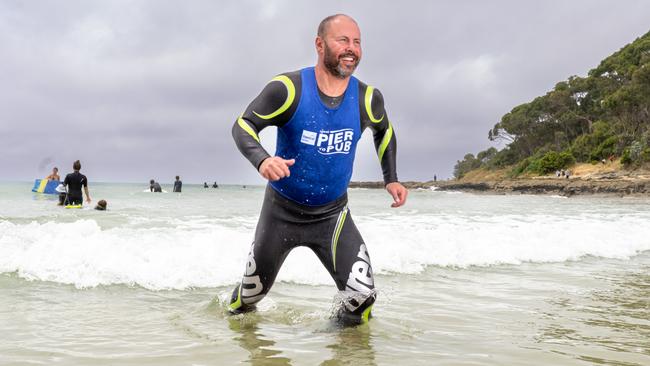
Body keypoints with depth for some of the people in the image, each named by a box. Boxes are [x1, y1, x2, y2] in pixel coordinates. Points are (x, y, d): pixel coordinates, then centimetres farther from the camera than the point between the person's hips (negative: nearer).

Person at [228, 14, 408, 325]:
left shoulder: (366, 98, -8)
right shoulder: (289, 88, -18)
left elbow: (383, 132, 14)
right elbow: (243, 125, -17)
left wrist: (391, 179, 5)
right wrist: (261, 160, -38)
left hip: (332, 215, 1)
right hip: (282, 210, -1)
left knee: (362, 295, -15)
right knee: (252, 292, 15)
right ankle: (234, 318, 51)